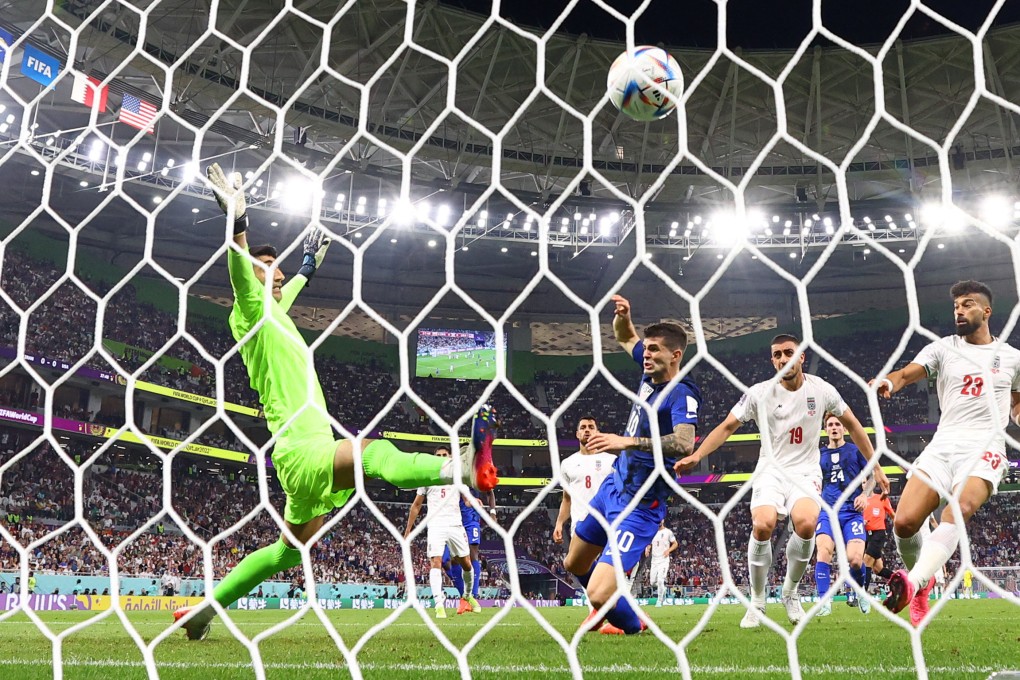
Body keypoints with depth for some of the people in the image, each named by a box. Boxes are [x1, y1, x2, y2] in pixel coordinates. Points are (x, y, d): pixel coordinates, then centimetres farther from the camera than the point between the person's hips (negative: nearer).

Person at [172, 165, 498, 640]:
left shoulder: (273, 312, 21)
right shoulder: (252, 312, -4)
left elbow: (286, 291, 45)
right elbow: (239, 270, -25)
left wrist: (309, 266, 57)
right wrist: (237, 220, -37)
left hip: (309, 447, 10)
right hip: (301, 449, -10)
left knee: (288, 551, 19)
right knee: (377, 452, -35)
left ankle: (203, 609, 28)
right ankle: (464, 467, -58)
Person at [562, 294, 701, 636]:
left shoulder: (682, 394, -21)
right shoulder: (651, 374, 2)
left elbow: (684, 444, -39)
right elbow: (625, 337, 21)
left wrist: (628, 442, -44)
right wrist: (622, 315, -1)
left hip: (639, 505, -9)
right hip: (613, 485, 9)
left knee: (599, 594, -17)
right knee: (575, 564, 26)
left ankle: (632, 625, 16)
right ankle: (606, 607, 53)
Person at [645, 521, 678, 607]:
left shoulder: (668, 532, -2)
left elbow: (675, 544, 2)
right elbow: (649, 544, 18)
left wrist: (668, 550, -15)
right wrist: (647, 549, -5)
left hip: (663, 560, -5)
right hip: (654, 560, 5)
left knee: (660, 580, -15)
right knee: (652, 582, 3)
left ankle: (659, 601, -2)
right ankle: (663, 589, 33)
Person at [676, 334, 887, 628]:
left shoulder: (821, 389, -1)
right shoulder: (759, 393, -4)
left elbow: (852, 425, 12)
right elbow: (726, 427, -1)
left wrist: (875, 467, 12)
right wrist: (696, 456, -15)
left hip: (805, 472, 0)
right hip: (770, 471, 0)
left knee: (806, 523, -30)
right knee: (763, 525, -28)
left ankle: (790, 592, -2)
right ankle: (757, 603, -7)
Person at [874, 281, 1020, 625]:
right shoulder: (943, 348, 11)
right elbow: (907, 373, -7)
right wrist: (888, 381, -31)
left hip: (985, 446, -1)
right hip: (943, 443, 1)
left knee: (959, 511, -31)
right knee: (904, 522, -12)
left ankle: (910, 583, -43)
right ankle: (923, 580, 17)